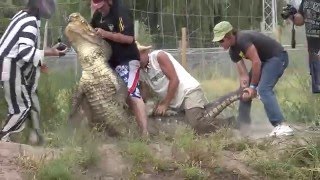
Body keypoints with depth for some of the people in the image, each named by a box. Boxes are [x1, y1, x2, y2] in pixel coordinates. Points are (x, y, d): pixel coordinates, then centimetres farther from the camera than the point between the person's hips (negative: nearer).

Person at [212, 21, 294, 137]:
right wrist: (246, 89, -20)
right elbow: (243, 75, -1)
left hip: (278, 57, -10)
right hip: (264, 61, 10)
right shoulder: (233, 51, 3)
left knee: (264, 89, -26)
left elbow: (256, 62, -27)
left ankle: (281, 126, -34)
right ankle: (243, 126, 22)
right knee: (244, 89, 12)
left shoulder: (242, 39, -25)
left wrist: (253, 86, -19)